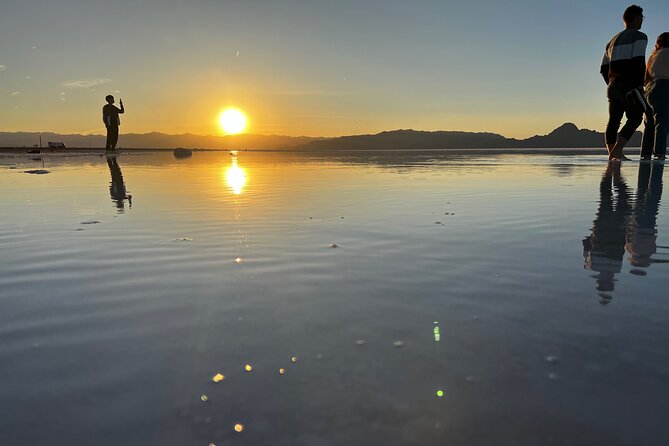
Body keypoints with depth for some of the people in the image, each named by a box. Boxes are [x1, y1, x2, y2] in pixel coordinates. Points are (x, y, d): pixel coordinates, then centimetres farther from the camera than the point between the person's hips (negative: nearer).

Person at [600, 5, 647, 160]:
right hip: (629, 85, -7)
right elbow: (639, 62, -14)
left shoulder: (613, 40, 24)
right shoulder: (639, 37, 0)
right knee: (635, 118, -6)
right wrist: (641, 85, -12)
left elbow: (604, 68, 20)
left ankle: (612, 154, 2)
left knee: (613, 121, 5)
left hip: (613, 86, 7)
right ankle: (616, 151, -22)